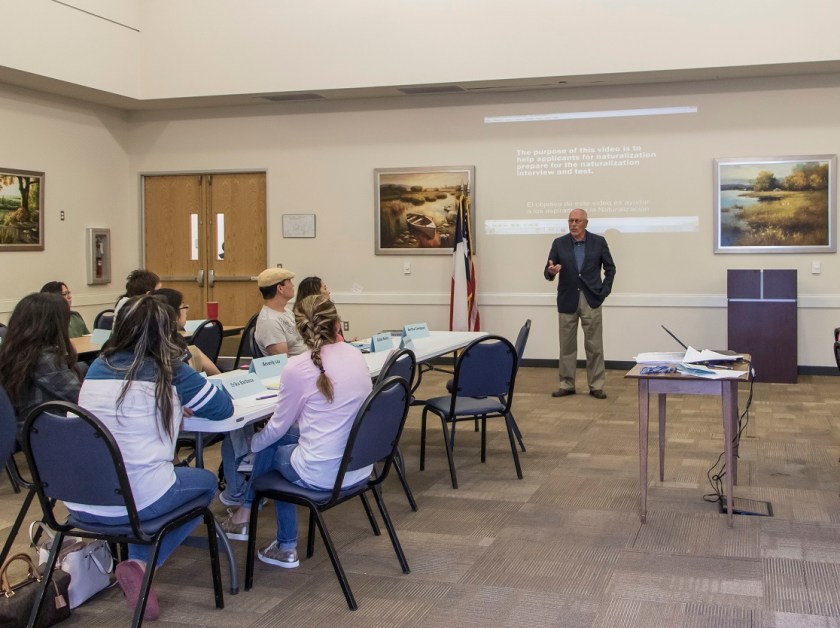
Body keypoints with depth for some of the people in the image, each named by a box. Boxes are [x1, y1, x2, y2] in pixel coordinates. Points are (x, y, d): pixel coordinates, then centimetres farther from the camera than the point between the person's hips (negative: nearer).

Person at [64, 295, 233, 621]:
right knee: (206, 482, 23)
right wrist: (180, 404, 23)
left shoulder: (98, 367, 9)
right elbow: (223, 408, 7)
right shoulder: (171, 372, -5)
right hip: (137, 501, -6)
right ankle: (142, 563, 6)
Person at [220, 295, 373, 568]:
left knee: (272, 445, 22)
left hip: (321, 475, -6)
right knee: (279, 437, 23)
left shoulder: (298, 367, -14)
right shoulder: (356, 355, 1)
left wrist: (252, 443, 16)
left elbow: (278, 426, -1)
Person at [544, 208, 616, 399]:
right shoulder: (559, 243, 1)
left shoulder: (599, 241, 0)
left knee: (594, 346, 1)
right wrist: (551, 271, -25)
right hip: (567, 301, 1)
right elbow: (548, 272, -2)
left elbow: (610, 268, 8)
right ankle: (566, 384, 15)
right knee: (567, 345, 6)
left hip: (591, 300, -1)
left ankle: (596, 386, 9)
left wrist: (605, 290, 0)